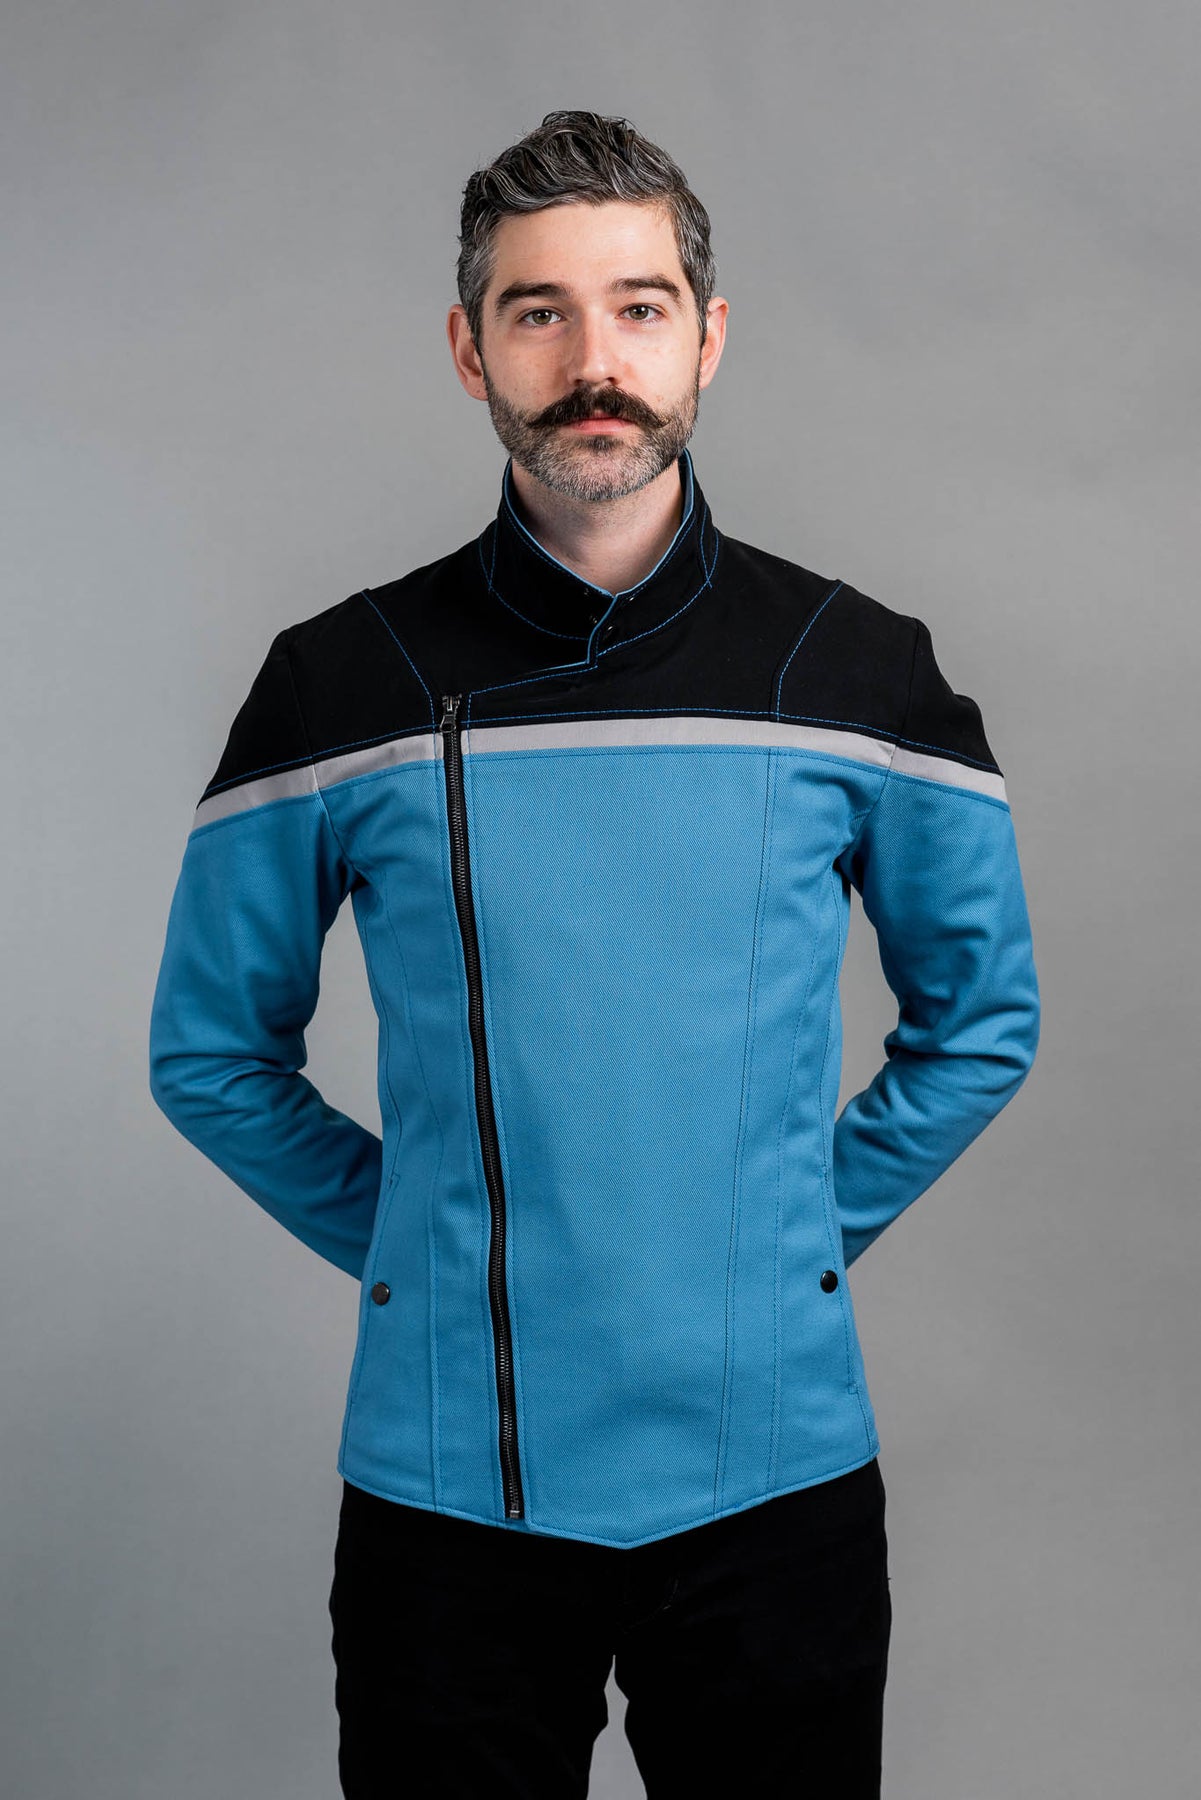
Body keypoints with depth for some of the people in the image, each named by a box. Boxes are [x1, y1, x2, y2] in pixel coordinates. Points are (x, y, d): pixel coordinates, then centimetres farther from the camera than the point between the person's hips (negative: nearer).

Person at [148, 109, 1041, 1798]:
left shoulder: (859, 671, -1)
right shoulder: (341, 685, -3)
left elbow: (981, 1019, 10)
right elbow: (211, 1049, 7)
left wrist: (803, 1234, 4)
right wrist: (412, 1246, 1)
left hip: (777, 1463, 1)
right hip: (447, 1482, 0)